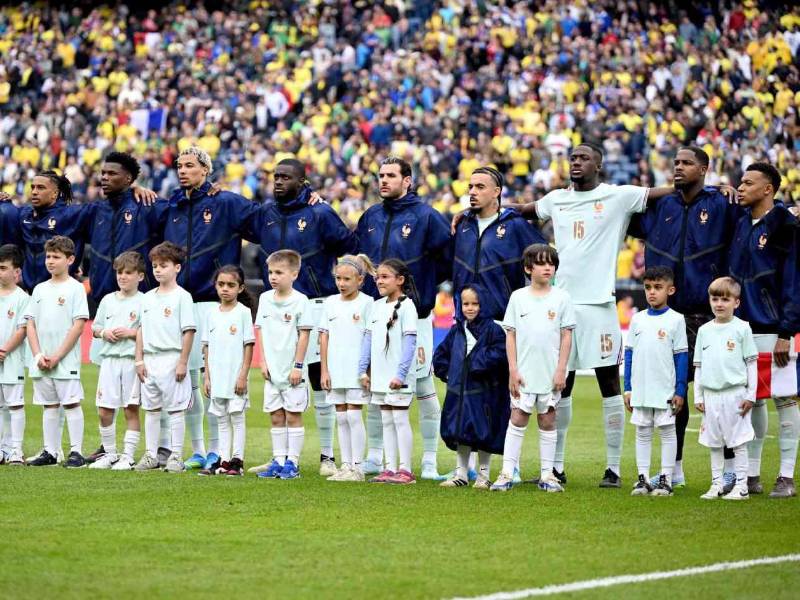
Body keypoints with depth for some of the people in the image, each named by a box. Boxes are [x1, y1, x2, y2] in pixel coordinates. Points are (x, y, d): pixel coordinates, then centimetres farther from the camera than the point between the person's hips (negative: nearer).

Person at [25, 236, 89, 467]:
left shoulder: (75, 289, -4)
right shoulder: (40, 289, 12)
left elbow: (79, 325, -10)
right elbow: (31, 325, 11)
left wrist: (57, 356, -14)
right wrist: (38, 356, -3)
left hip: (66, 360, -5)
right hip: (41, 360, 5)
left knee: (71, 403, -5)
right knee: (49, 405, 9)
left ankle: (76, 452, -3)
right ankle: (50, 452, 13)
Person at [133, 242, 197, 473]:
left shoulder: (182, 296, -6)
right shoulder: (148, 298, 12)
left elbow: (189, 331, -9)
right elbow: (141, 330, 15)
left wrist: (182, 362, -13)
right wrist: (139, 360, 7)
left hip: (171, 358, -6)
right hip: (150, 360, 6)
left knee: (175, 409, -1)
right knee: (151, 409, 10)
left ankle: (176, 456, 3)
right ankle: (150, 454, 16)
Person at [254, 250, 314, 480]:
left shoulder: (300, 300, -8)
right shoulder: (265, 299, 7)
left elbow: (304, 334, -8)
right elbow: (262, 331, 11)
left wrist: (298, 365, -11)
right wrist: (263, 362, 4)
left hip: (292, 372, -5)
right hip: (272, 370, 5)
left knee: (293, 416, 0)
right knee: (276, 417, 8)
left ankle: (292, 462, 3)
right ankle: (278, 460, 14)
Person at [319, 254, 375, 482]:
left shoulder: (366, 303, -4)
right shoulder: (330, 303, 9)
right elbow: (324, 337, 10)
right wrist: (324, 370, 5)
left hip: (357, 369, -5)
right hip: (335, 369, 5)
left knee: (353, 414, -6)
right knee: (341, 418, 8)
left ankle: (357, 467, -2)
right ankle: (345, 465, 13)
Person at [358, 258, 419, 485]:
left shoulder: (406, 306, -9)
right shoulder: (377, 306, 12)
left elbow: (410, 341, -14)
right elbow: (368, 337, 15)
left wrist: (401, 374, -20)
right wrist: (363, 369, 8)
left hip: (398, 376, -7)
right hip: (379, 375, 7)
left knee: (400, 419, -6)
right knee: (386, 421, 9)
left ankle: (405, 470, -3)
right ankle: (390, 468, 12)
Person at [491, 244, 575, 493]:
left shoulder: (561, 298, 1)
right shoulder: (518, 297, 2)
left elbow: (566, 336, 1)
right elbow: (511, 335, 3)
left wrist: (561, 370, -5)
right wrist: (513, 370, -3)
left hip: (551, 374, 0)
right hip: (523, 373, 0)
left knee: (547, 421, 6)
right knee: (517, 419, -1)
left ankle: (547, 474, 12)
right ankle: (507, 473, 0)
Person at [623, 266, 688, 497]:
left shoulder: (675, 320, -4)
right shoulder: (637, 319, 6)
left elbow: (681, 357, -4)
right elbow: (629, 354, 10)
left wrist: (680, 391, -7)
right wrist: (628, 389, 7)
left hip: (665, 390, -4)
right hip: (640, 389, 4)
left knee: (667, 432, 3)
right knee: (642, 433, 8)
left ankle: (666, 479, 8)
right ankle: (643, 479, 14)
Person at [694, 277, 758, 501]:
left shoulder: (742, 328, -2)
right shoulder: (704, 330, 9)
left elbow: (751, 363, -1)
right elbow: (698, 366, 13)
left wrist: (750, 395, -5)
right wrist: (698, 397, 8)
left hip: (735, 393, -4)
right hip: (711, 396, 4)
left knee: (738, 442, -1)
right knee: (713, 442, 8)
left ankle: (741, 486, 3)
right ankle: (716, 485, 15)